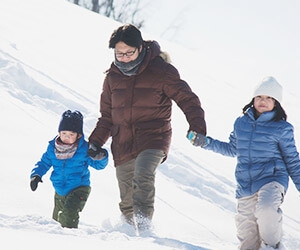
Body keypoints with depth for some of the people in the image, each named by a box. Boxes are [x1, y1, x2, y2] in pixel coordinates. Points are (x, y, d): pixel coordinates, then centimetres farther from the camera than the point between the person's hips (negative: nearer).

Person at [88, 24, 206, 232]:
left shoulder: (160, 71, -4)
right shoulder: (113, 76, 10)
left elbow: (187, 99, -1)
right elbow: (107, 115, 22)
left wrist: (197, 127, -15)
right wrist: (96, 141, 12)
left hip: (154, 138, -4)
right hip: (123, 145, 5)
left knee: (143, 176, -32)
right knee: (127, 203, 6)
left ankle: (144, 222, -37)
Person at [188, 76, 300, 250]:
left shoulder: (282, 128, -1)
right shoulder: (241, 123, 11)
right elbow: (232, 149, 27)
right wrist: (206, 143, 20)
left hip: (272, 180, -4)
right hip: (246, 186, 4)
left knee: (266, 208, -36)